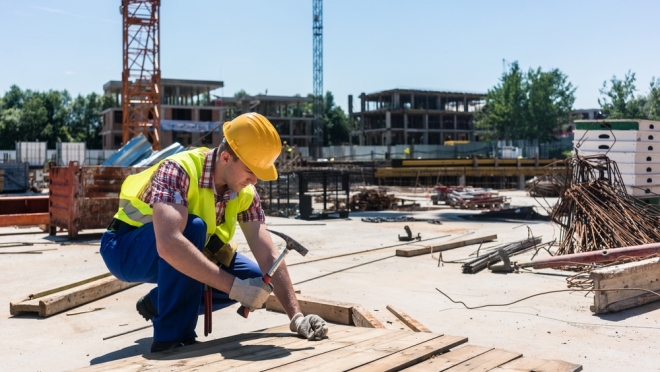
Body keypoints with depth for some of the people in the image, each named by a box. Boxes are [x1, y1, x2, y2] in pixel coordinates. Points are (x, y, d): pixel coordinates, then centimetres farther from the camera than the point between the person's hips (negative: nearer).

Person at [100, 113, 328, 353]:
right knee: (192, 227, -36)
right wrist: (234, 286, -46)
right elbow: (169, 245, -47)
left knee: (255, 278, -7)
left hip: (180, 260, 7)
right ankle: (172, 337, -23)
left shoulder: (245, 193, -12)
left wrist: (296, 316, -24)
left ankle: (159, 305, 9)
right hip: (129, 251, -6)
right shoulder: (179, 170, -33)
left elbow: (268, 256, -15)